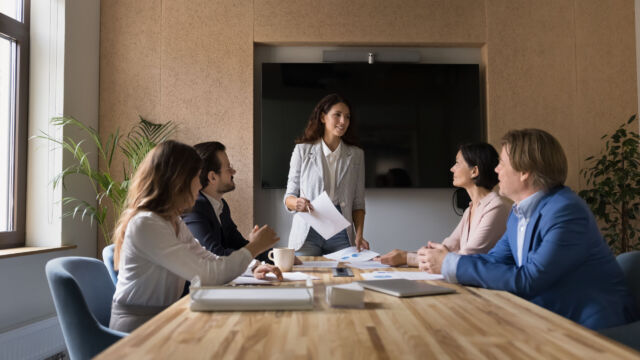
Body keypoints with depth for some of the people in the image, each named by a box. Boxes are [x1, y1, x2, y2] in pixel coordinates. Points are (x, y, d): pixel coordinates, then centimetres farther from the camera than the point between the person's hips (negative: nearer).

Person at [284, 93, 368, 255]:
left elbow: (358, 203, 10)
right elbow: (289, 197, 5)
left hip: (341, 235, 2)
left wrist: (359, 235, -4)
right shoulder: (302, 150, 4)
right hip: (307, 233, -1)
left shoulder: (356, 154, 11)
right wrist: (297, 203, -19)